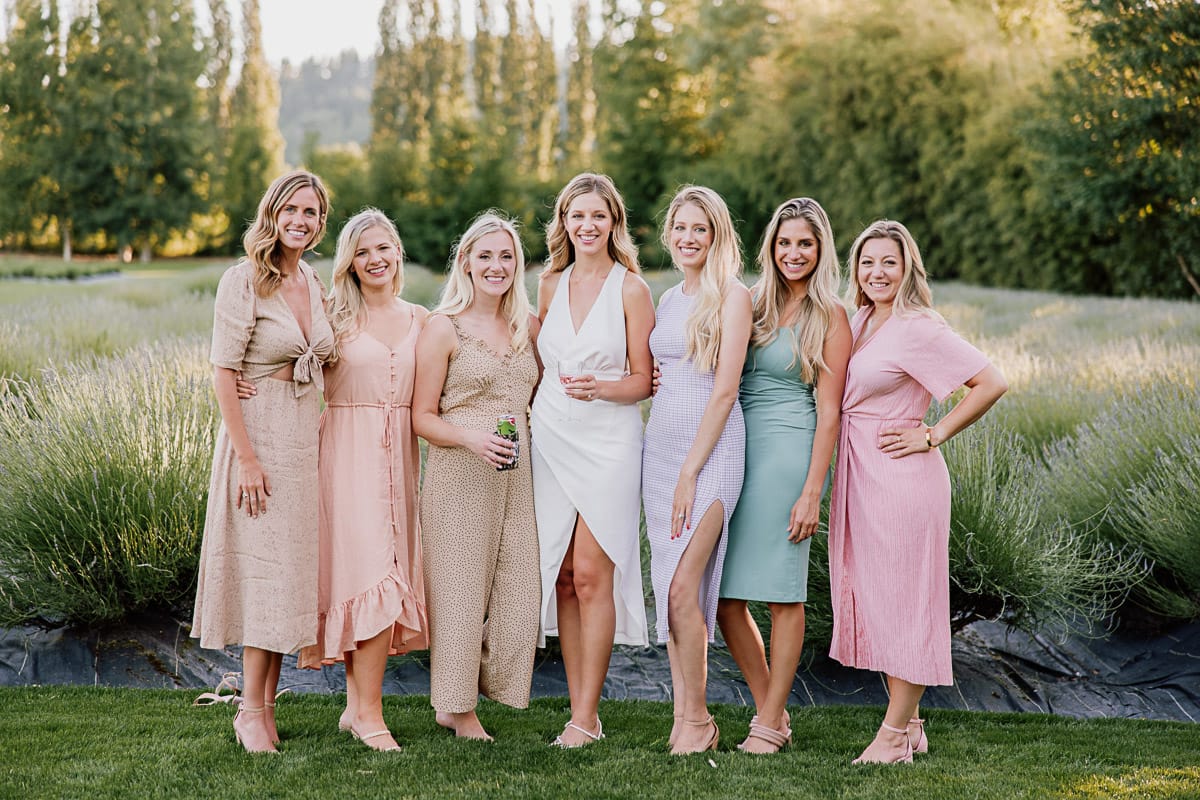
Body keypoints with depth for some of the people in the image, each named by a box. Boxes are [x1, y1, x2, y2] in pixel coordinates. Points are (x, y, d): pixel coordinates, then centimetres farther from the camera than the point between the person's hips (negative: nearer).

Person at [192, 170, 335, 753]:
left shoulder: (314, 283, 10)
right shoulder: (244, 281, -10)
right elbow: (223, 372, -13)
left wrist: (317, 435, 12)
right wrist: (247, 457, -18)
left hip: (306, 437, 7)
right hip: (259, 434, -6)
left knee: (289, 568, 8)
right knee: (263, 567, -6)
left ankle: (266, 704, 16)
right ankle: (251, 710, 3)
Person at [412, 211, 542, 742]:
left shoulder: (528, 326, 12)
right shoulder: (444, 328, -3)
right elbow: (421, 416, -4)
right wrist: (471, 438, -21)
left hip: (517, 477, 5)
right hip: (459, 476, -5)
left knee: (515, 589, 2)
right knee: (460, 590, 0)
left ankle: (461, 702, 19)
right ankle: (456, 706, 15)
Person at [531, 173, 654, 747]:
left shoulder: (631, 289, -3)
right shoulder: (551, 284, 11)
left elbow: (643, 380, -3)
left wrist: (599, 388, -20)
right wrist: (526, 409, 11)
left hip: (608, 441, -5)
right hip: (551, 437, 5)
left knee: (590, 573, -9)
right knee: (560, 576, 3)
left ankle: (586, 718, -3)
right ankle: (579, 708, 11)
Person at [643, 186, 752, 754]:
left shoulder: (731, 296, -6)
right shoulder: (667, 300, 16)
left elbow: (724, 390, -12)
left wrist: (690, 472, -15)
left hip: (711, 447, -7)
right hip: (660, 444, 7)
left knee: (683, 585, -13)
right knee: (668, 585, 5)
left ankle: (698, 719, -1)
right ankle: (683, 715, 12)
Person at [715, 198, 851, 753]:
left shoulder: (829, 318, 0)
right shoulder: (753, 304, 14)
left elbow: (829, 410, -5)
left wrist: (813, 491, -11)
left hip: (787, 454, -5)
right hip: (736, 452, 6)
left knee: (782, 593, -1)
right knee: (724, 596, 4)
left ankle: (771, 724, 9)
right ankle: (769, 709, 18)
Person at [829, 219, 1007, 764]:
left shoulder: (918, 329, -13)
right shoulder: (860, 322, 10)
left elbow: (991, 383, -17)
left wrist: (933, 436, -13)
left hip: (901, 475, -9)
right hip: (858, 474, 9)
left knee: (901, 600, -1)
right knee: (870, 596, 12)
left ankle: (895, 733, 6)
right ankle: (909, 728, 22)